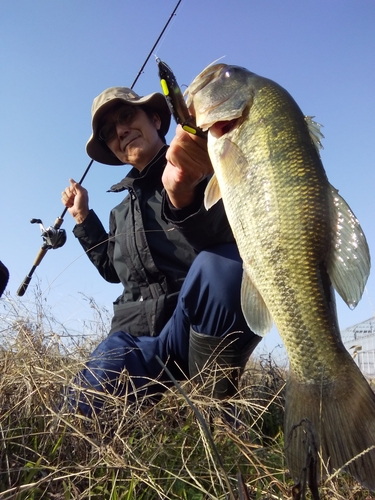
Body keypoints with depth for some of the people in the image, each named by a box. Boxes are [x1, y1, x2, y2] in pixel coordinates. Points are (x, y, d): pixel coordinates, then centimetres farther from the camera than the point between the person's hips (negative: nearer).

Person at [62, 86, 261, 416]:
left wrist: (183, 195, -42)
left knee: (220, 266, -37)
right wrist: (83, 218, 23)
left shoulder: (203, 167, 2)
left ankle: (215, 400, -15)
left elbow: (221, 233, -19)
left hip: (204, 328, -3)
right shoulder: (123, 210, 21)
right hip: (138, 337, 4)